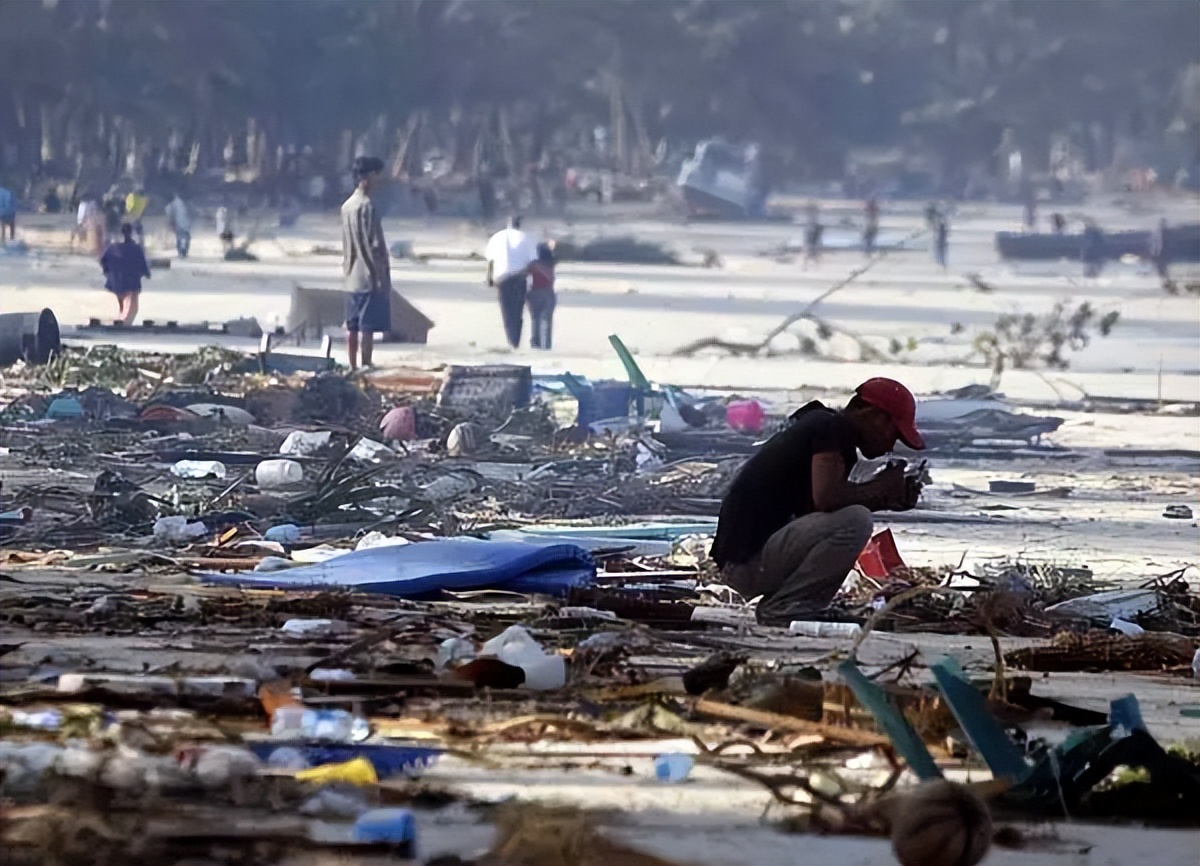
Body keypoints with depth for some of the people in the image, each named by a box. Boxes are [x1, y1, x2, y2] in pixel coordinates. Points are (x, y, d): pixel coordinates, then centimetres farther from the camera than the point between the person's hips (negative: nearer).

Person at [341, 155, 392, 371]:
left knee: (353, 326, 9)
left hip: (352, 278, 9)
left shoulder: (347, 206, 13)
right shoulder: (366, 206, -14)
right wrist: (382, 275, -14)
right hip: (370, 277, -9)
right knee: (368, 327, -8)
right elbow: (374, 245, -16)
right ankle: (366, 367, -9)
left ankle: (353, 368, 12)